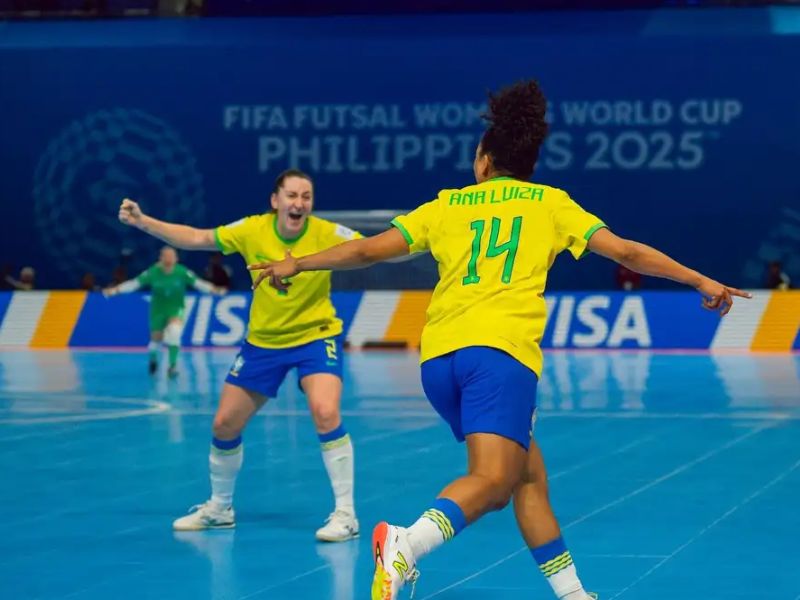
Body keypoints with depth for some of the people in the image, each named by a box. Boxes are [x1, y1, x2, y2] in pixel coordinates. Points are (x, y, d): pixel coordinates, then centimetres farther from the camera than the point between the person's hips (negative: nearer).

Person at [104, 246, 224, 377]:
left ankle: (173, 365, -19)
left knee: (174, 331, -28)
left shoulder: (182, 272, -17)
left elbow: (198, 283, -14)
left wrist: (214, 290, -27)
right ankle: (153, 358, 42)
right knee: (156, 338, 6)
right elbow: (134, 283, -13)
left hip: (176, 308, -1)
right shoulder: (153, 272, -17)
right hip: (158, 309, 1)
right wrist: (115, 290, -19)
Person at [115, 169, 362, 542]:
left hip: (316, 336, -4)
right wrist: (142, 222, -12)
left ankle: (345, 513, -15)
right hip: (262, 341, 4)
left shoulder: (326, 234, -19)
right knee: (224, 425, 6)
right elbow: (195, 239, -3)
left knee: (325, 413, -28)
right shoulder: (252, 230, -11)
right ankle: (219, 508, 31)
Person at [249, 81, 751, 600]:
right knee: (492, 481, -19)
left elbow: (367, 250, 19)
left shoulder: (448, 205, 21)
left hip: (440, 354, 5)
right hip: (499, 349, -5)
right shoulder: (550, 202, 16)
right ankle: (405, 546, -45)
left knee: (529, 476, 15)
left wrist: (296, 265, 31)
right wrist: (700, 281, 19)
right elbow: (626, 251, 12)